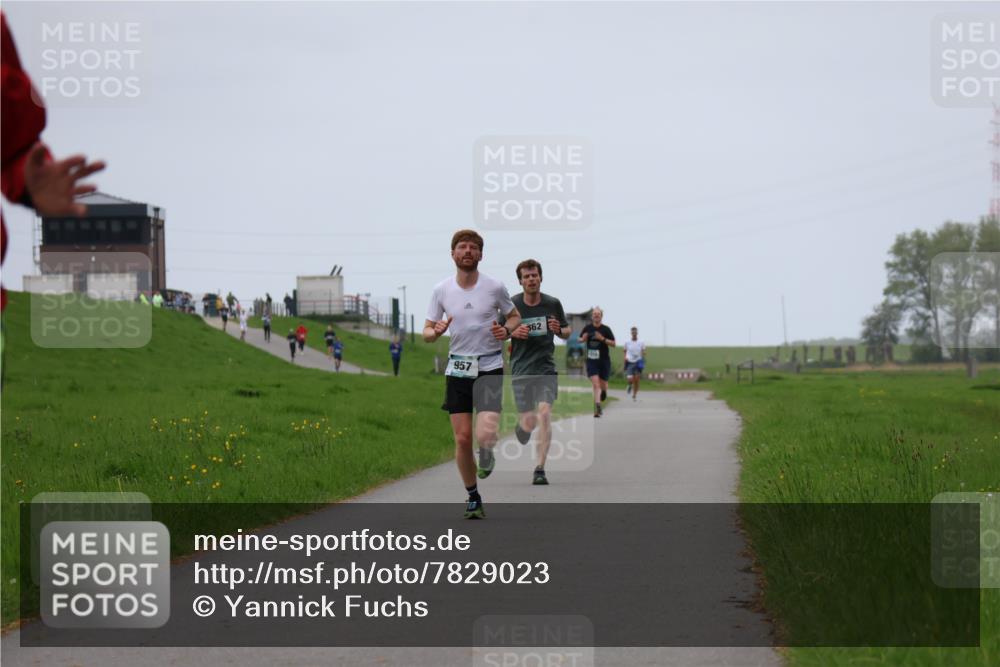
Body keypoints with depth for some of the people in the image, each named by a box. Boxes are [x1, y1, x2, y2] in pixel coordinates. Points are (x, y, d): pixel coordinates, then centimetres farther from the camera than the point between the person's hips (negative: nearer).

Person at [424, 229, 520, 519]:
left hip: (490, 367, -2)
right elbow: (427, 331, 7)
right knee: (462, 438, 0)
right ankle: (473, 498, 19)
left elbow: (515, 316, 12)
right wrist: (436, 332, -17)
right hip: (458, 368, 2)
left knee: (485, 435, -21)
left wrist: (506, 330, -10)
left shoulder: (494, 287, -4)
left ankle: (486, 456, 16)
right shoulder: (441, 290, 1)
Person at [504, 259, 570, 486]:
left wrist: (559, 330, -10)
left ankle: (540, 469, -14)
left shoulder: (553, 304, 1)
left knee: (544, 414, -18)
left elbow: (567, 332, 14)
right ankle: (521, 427, 40)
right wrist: (512, 332, -14)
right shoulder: (511, 305, -2)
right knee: (529, 423, 0)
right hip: (521, 371, 0)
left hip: (546, 369, 0)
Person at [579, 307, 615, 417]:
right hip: (591, 360, 0)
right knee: (595, 384, -14)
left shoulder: (605, 329, -3)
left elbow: (613, 343, -3)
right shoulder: (588, 328, 2)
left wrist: (603, 339, -18)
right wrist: (583, 339, -9)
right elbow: (580, 340, 15)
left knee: (603, 384, 11)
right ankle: (598, 407, -17)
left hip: (604, 360, 0)